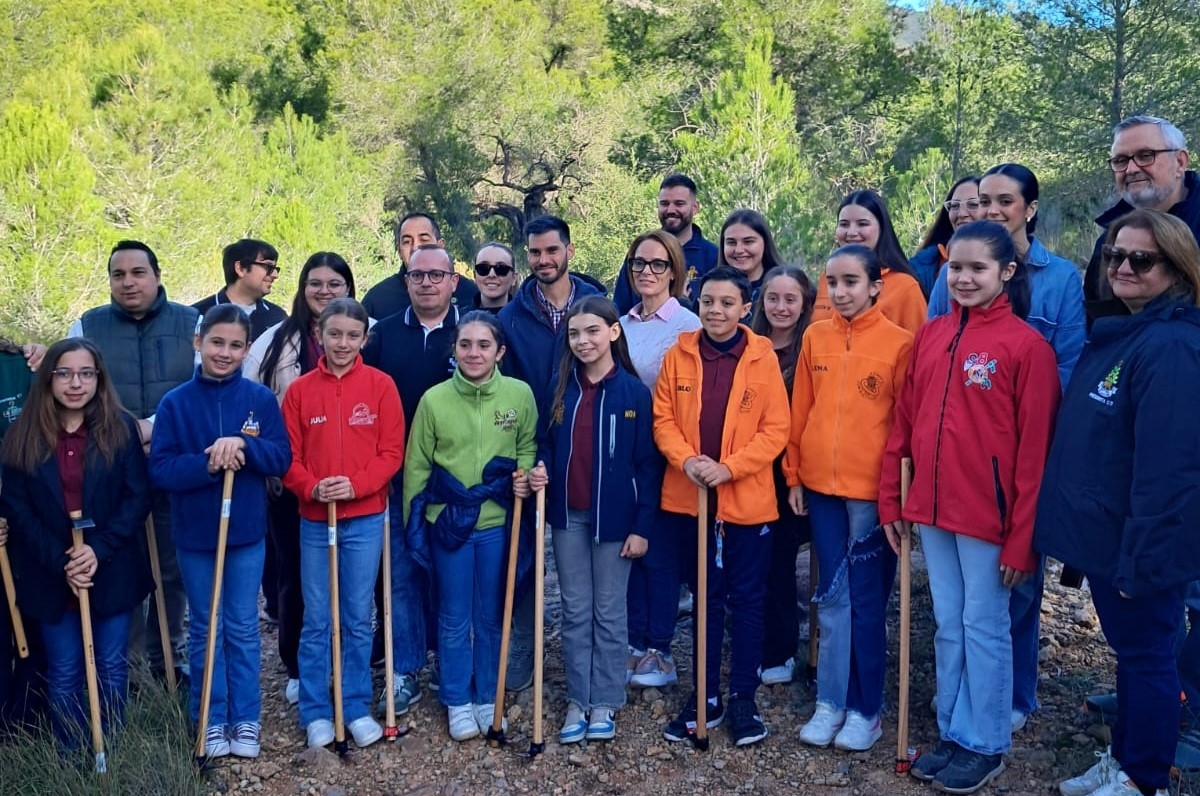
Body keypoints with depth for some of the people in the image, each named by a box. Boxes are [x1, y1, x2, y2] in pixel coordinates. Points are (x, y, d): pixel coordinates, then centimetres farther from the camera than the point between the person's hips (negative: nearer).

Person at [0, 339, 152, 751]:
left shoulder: (121, 427, -4)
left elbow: (138, 497, -6)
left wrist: (99, 550, -17)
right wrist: (59, 562, -13)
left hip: (111, 571, -1)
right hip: (50, 576, 1)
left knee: (111, 667, 10)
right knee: (63, 673, 10)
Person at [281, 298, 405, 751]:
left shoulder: (381, 385, -1)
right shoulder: (300, 390, 1)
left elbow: (392, 451, -4)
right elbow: (288, 456, 0)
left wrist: (356, 485, -18)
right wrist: (312, 488, -18)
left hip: (365, 519, -1)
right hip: (314, 520, 1)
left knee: (358, 619, 9)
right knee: (316, 621, 8)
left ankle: (358, 708, 23)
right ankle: (316, 713, 22)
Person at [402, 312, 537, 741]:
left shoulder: (520, 394, -6)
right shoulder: (434, 399, -7)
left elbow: (528, 445, 10)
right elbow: (416, 466, 0)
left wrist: (524, 475, -11)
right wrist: (413, 524, 2)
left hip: (498, 522, 1)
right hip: (447, 522, -1)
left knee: (492, 617, 14)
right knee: (454, 619, 11)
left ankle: (488, 698, 32)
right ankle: (458, 702, 28)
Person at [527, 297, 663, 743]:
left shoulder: (633, 392, -8)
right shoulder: (560, 386, 2)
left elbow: (647, 464, -7)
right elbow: (547, 445, 10)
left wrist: (642, 526, -9)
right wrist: (540, 471, -12)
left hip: (614, 517, -3)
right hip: (567, 514, 3)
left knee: (609, 612, 9)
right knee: (575, 611, 11)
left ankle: (605, 703, 21)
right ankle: (577, 701, 22)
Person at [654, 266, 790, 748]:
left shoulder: (763, 359, -5)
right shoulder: (679, 355, 2)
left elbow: (776, 429, -7)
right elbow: (662, 418, 1)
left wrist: (729, 467, -17)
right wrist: (686, 459, -16)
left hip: (747, 500, -2)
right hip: (691, 498, 2)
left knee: (747, 600, 9)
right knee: (704, 598, 15)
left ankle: (743, 698, 24)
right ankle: (705, 696, 27)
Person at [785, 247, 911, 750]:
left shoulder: (898, 343, -7)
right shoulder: (815, 338, 4)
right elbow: (800, 411, 8)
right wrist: (794, 476, 8)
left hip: (873, 490, -3)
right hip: (821, 486, 4)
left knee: (866, 601, 7)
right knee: (832, 597, 12)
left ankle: (865, 709, 21)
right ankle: (831, 702, 23)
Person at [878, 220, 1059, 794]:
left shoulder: (1026, 344, -10)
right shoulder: (929, 335, 7)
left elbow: (1034, 449, -11)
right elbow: (905, 421, 10)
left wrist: (1021, 536, -12)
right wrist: (890, 499, 7)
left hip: (987, 512, -5)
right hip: (932, 509, 5)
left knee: (983, 627, 7)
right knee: (947, 626, 15)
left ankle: (985, 746, 24)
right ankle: (953, 735, 30)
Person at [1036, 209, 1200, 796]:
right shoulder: (1114, 336, 11)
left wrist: (1141, 559, -22)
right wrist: (1082, 530, 17)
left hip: (1137, 545, -9)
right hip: (1102, 536, 9)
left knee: (1146, 656, 6)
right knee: (1128, 652, 20)